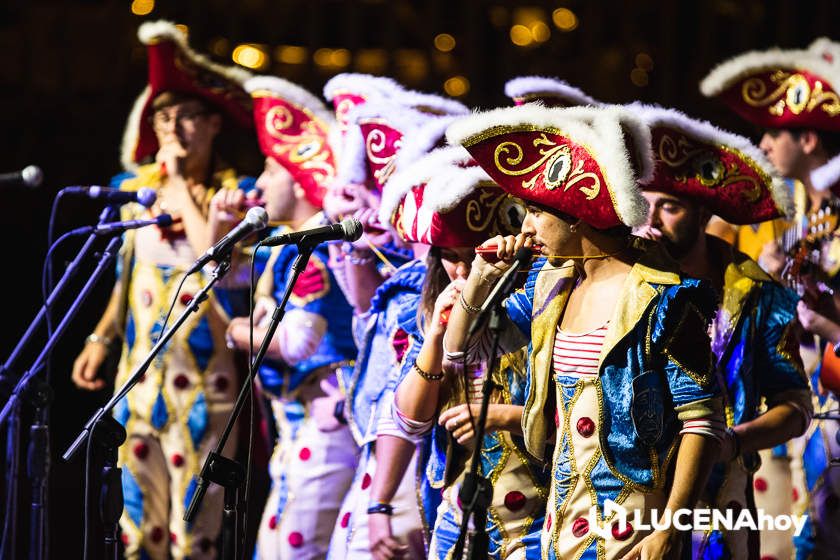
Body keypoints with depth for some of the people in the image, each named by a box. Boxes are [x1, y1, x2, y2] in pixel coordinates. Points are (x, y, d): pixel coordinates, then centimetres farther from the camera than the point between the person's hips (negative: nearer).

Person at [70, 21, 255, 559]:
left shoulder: (232, 193, -6)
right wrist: (100, 339, 18)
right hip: (142, 372, 5)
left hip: (203, 380, -5)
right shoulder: (139, 187, 10)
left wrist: (183, 188, -15)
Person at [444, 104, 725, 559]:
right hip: (564, 522, 7)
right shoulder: (551, 284, 10)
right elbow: (459, 350, 20)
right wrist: (480, 278, 3)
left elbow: (702, 420, -14)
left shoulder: (659, 299, -12)